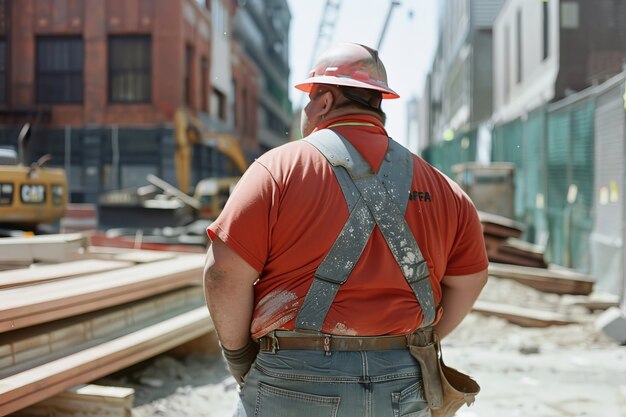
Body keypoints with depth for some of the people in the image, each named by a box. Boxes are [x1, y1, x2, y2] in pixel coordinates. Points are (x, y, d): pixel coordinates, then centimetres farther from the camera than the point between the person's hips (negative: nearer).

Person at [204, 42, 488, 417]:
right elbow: (469, 279, 12)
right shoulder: (439, 187, 7)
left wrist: (239, 354, 1)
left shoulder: (279, 168, -7)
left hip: (295, 387, -4)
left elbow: (224, 273, -12)